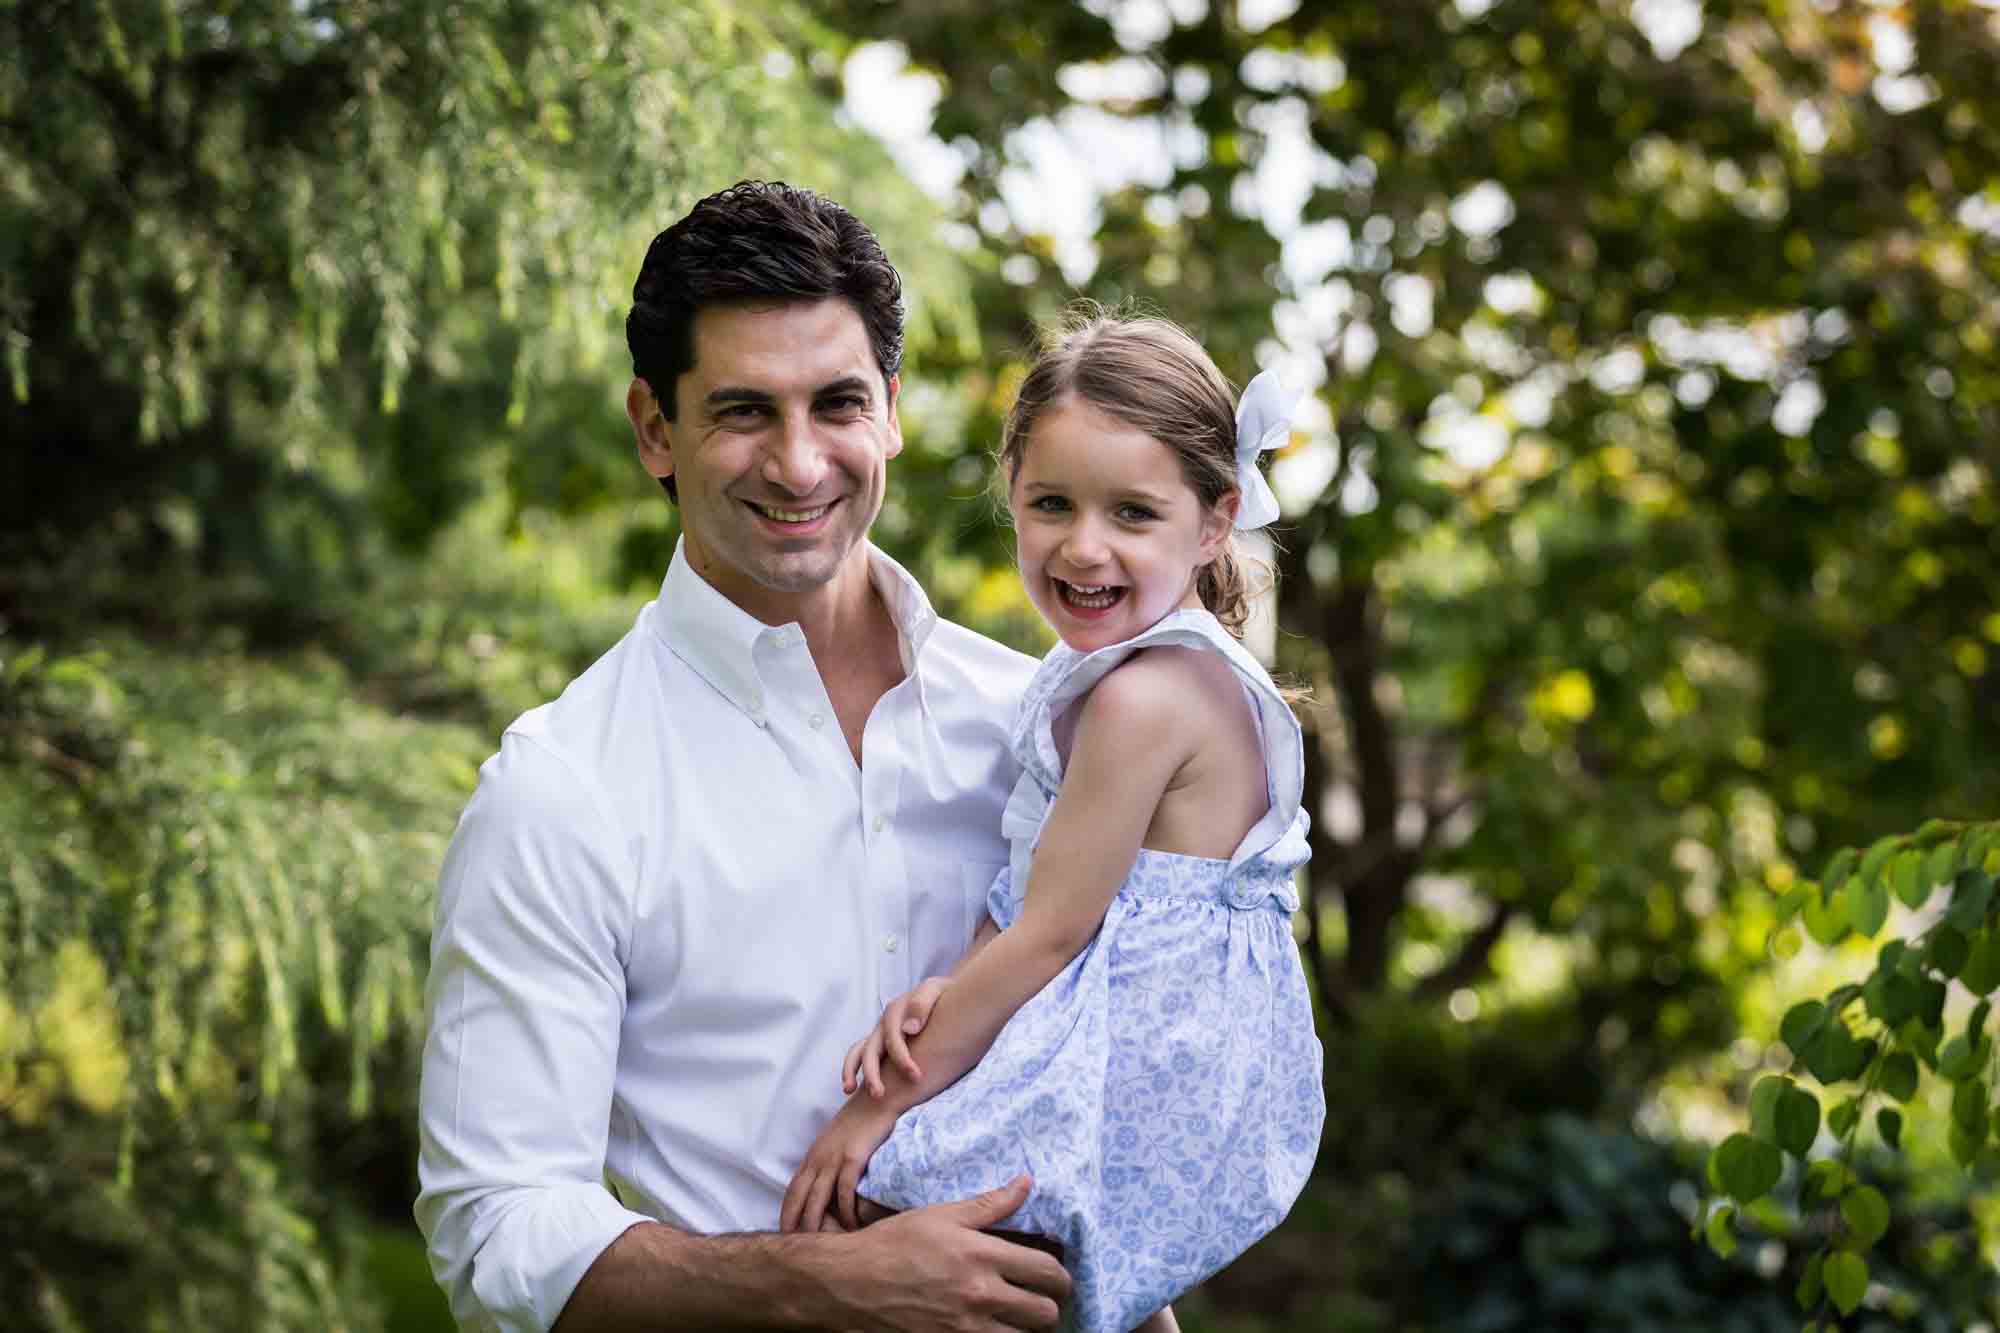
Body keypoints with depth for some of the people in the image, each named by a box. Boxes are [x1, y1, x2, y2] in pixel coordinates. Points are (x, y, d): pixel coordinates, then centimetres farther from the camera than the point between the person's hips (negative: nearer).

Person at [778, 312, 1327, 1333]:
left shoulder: (1145, 697, -24)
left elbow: (1051, 933, -20)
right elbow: (1025, 892, 6)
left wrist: (878, 1106, -13)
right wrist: (937, 997, -12)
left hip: (1134, 1095, -10)